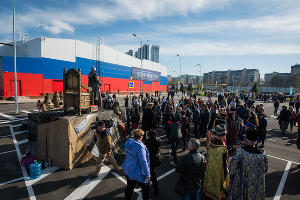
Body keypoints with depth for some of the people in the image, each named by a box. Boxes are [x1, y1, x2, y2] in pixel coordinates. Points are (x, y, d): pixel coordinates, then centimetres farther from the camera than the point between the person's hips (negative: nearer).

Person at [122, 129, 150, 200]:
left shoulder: (129, 141, -8)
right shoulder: (140, 147, -31)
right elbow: (143, 162, -26)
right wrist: (147, 174, -16)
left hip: (128, 171, 8)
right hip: (138, 173, -8)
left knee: (129, 187, 27)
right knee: (146, 188, 17)